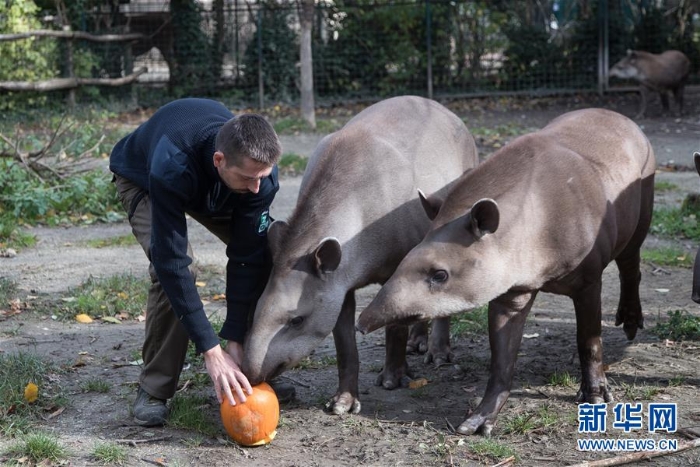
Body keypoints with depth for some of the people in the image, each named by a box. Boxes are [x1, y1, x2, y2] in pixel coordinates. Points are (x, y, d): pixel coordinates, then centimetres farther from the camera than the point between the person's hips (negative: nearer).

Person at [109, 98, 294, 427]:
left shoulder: (259, 169, -34)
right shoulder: (171, 168, -47)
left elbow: (247, 257, -29)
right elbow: (173, 263, -45)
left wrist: (234, 342, -32)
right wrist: (211, 352, -46)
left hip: (212, 191, 4)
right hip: (140, 177, -4)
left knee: (264, 251, -14)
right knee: (174, 269, -28)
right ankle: (154, 390, -12)